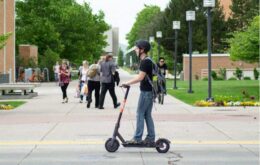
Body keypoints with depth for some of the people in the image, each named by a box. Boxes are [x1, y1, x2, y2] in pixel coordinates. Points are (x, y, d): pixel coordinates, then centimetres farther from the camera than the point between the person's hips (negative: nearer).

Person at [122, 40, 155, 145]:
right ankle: (151, 138, 14)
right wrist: (129, 82, 16)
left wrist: (128, 83, -13)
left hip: (146, 92, -10)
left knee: (140, 114, -5)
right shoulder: (148, 60, 15)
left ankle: (137, 138, -2)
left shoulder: (145, 61, -16)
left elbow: (140, 77, -20)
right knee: (147, 115, 11)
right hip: (149, 91, 10)